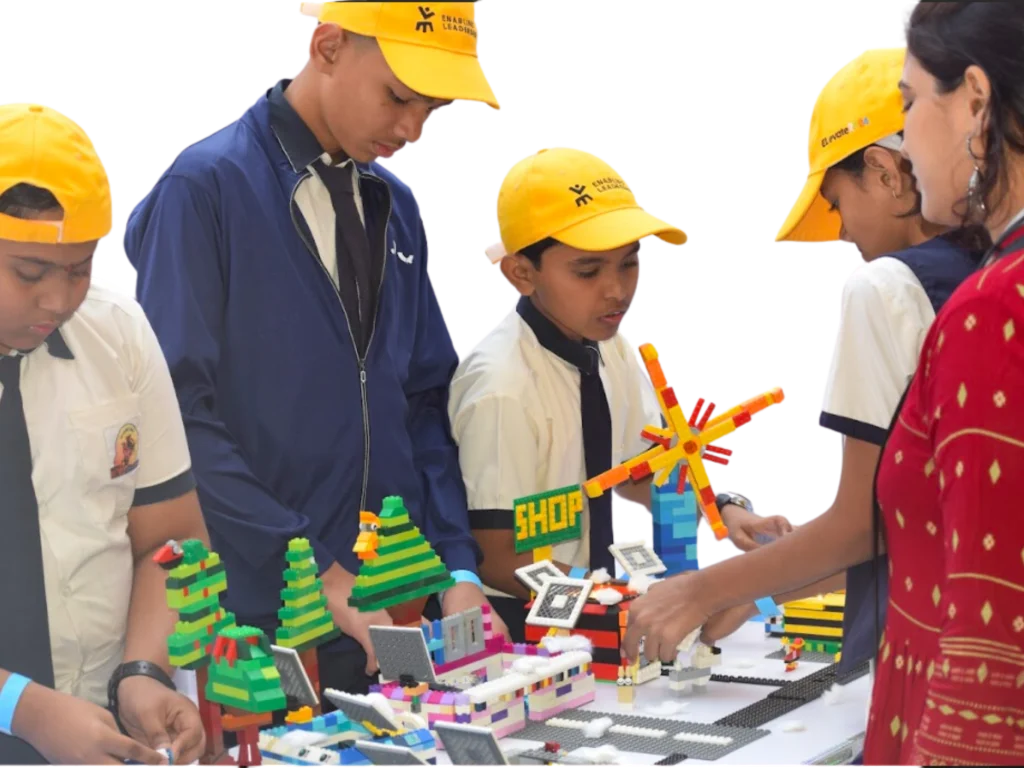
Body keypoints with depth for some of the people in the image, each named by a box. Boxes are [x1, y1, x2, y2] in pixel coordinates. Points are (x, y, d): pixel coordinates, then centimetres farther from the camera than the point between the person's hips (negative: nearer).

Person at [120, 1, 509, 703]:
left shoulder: (397, 207, 10)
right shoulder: (204, 187, -10)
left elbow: (427, 401, 12)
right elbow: (183, 415, -16)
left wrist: (459, 569, 0)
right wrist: (309, 571, -19)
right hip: (257, 621, -6)